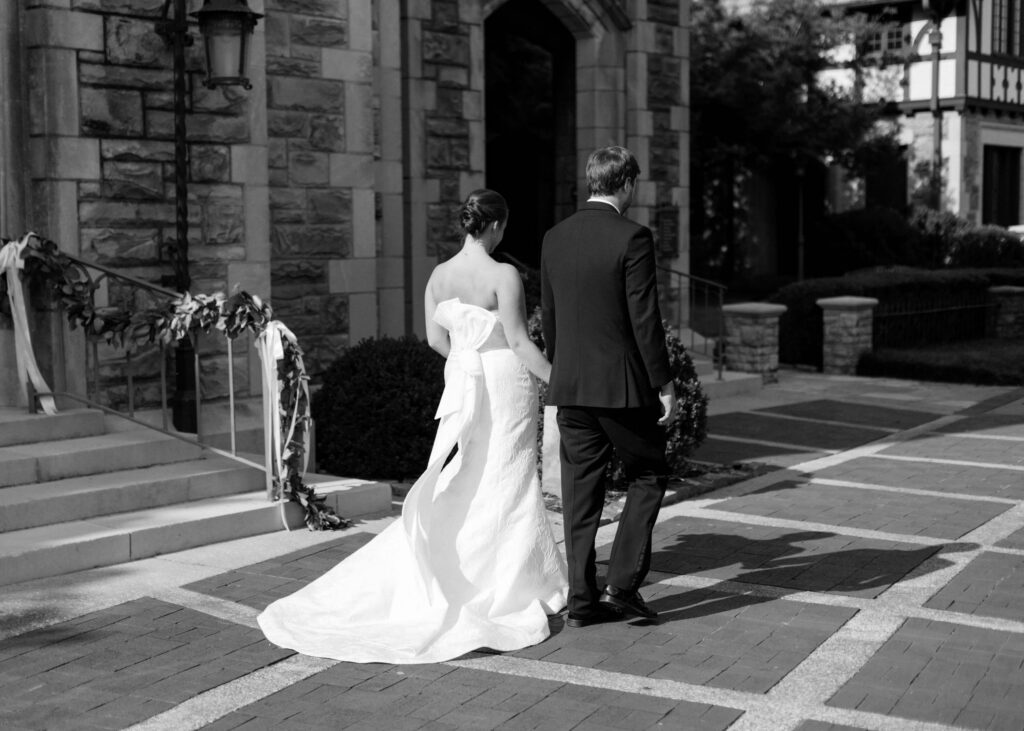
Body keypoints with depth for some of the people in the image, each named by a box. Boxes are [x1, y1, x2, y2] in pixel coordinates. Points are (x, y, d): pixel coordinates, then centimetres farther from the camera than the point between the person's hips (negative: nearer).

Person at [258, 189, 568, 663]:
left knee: (455, 491, 14)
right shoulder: (504, 276, -15)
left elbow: (436, 339, 6)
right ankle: (504, 593, 13)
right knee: (504, 491, 5)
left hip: (461, 387, 6)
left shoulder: (439, 275, 3)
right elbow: (519, 341, -16)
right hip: (506, 387, -6)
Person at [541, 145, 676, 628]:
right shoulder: (632, 238, -12)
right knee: (648, 478, 11)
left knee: (580, 493, 9)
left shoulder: (555, 238, 6)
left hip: (569, 386, 5)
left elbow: (548, 317, 11)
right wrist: (664, 384, -7)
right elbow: (644, 319, -14)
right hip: (622, 385, -5)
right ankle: (622, 584, 3)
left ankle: (582, 599, 13)